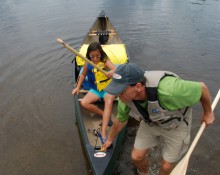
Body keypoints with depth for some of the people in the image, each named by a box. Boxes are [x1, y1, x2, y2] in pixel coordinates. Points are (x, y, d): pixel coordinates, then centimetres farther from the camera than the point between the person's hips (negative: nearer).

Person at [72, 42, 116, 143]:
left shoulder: (105, 62, -13)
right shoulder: (87, 64, -2)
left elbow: (116, 69, -29)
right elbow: (83, 75, 16)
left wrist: (113, 72, -54)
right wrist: (78, 87, 9)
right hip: (95, 90, 4)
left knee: (109, 102, -35)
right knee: (84, 103, -21)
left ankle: (103, 132, -37)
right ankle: (105, 115, -10)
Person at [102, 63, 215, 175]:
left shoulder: (168, 90, -45)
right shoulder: (126, 96, -25)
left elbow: (202, 88, -26)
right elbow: (120, 121, -2)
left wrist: (208, 113, -8)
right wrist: (110, 140, 14)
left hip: (175, 124, -3)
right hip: (150, 122, 4)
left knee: (166, 165, 7)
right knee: (137, 157, 5)